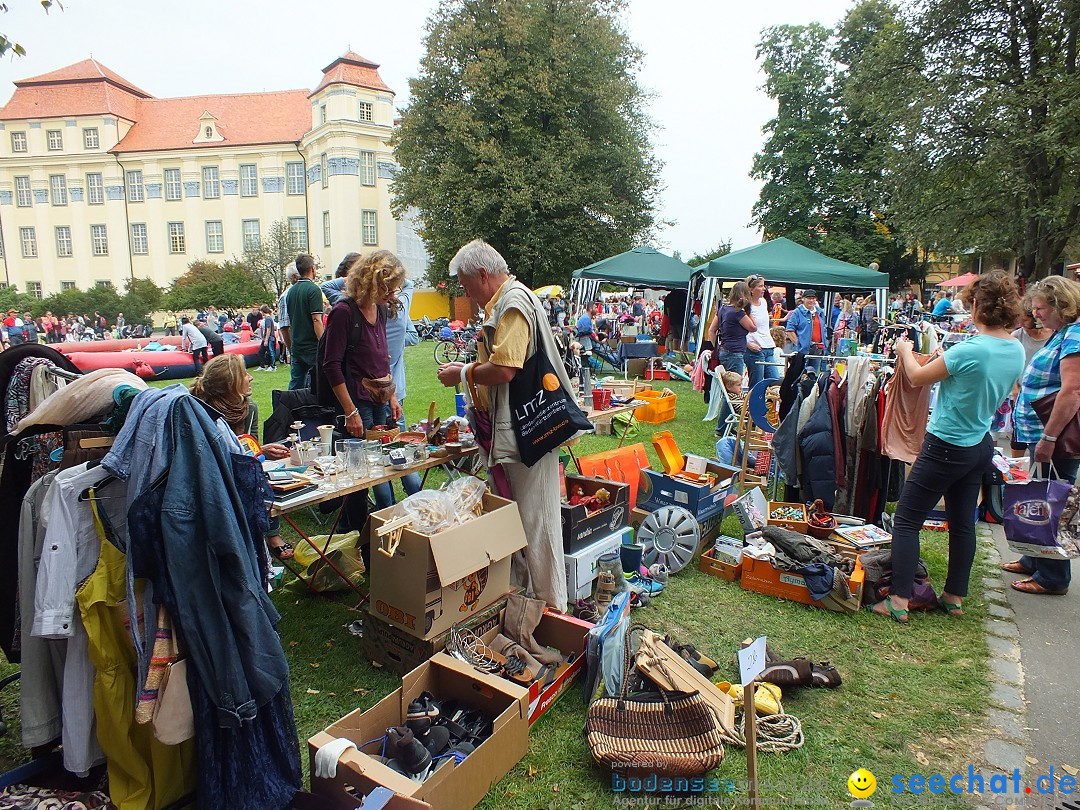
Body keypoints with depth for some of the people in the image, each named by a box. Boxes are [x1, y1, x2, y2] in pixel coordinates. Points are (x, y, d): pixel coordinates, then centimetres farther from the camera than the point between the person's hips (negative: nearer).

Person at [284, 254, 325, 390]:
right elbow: (316, 320, -18)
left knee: (295, 387, 9)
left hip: (296, 347, 7)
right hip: (312, 347, -7)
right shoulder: (313, 289, -11)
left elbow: (290, 322, 16)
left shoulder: (291, 291, 11)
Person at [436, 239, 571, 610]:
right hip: (508, 430, 11)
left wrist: (462, 375, -9)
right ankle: (521, 591, 32)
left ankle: (549, 604, 14)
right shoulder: (501, 303, 16)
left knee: (534, 519, 0)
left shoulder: (514, 302, -16)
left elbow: (504, 370, -25)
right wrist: (465, 367, 12)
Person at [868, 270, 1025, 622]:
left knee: (906, 519, -1)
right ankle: (954, 597, 28)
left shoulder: (969, 350, -24)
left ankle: (899, 601, -1)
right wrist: (947, 362, 20)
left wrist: (905, 351, 9)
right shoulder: (1017, 351, 1)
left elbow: (917, 377, -10)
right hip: (981, 445, 8)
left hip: (946, 446, -8)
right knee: (962, 523, 16)